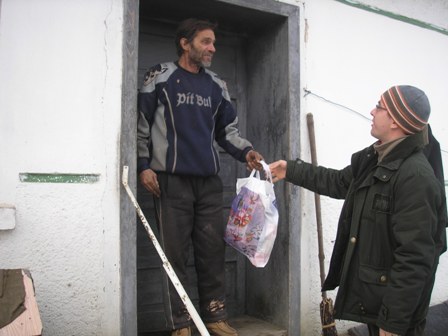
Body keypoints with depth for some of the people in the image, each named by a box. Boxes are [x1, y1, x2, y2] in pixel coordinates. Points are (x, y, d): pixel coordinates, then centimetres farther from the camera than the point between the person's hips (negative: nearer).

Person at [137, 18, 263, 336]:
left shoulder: (217, 86, 15)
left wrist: (246, 151, -1)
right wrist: (143, 165, -7)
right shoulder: (161, 77, 3)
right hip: (171, 180, -4)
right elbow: (141, 123, 2)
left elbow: (228, 129, 18)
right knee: (176, 253, 0)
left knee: (213, 250, 8)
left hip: (210, 182, 5)